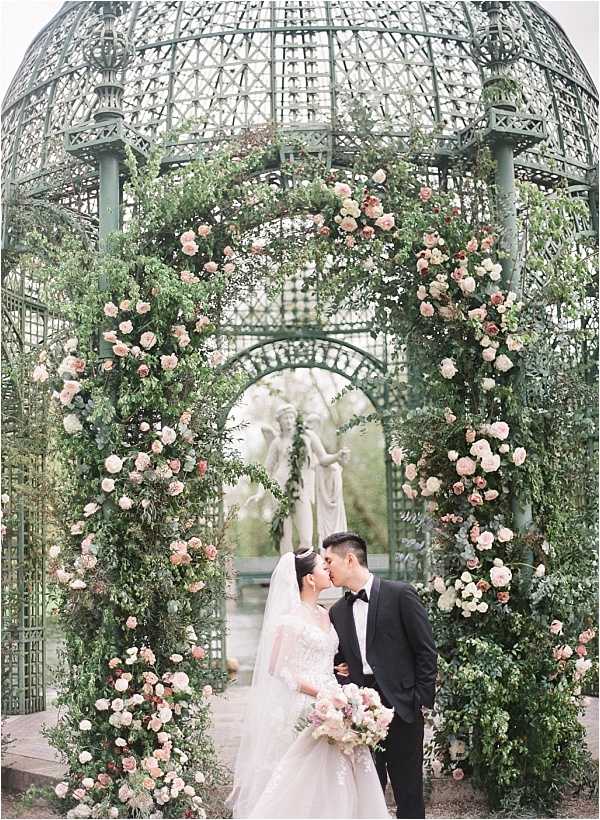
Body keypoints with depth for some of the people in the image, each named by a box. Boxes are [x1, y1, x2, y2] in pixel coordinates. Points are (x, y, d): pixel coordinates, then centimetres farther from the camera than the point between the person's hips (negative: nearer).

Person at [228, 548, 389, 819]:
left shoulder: (324, 614, 12)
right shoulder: (291, 618, -12)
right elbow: (278, 669, -15)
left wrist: (339, 669, 5)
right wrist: (321, 693, -19)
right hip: (302, 708, -7)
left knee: (334, 782, 7)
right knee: (304, 783, -4)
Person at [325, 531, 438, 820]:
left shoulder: (401, 594, -4)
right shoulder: (337, 612, 12)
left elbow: (426, 651, -4)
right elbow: (340, 663, 15)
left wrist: (422, 701, -7)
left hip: (401, 709, -5)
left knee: (408, 795, 3)